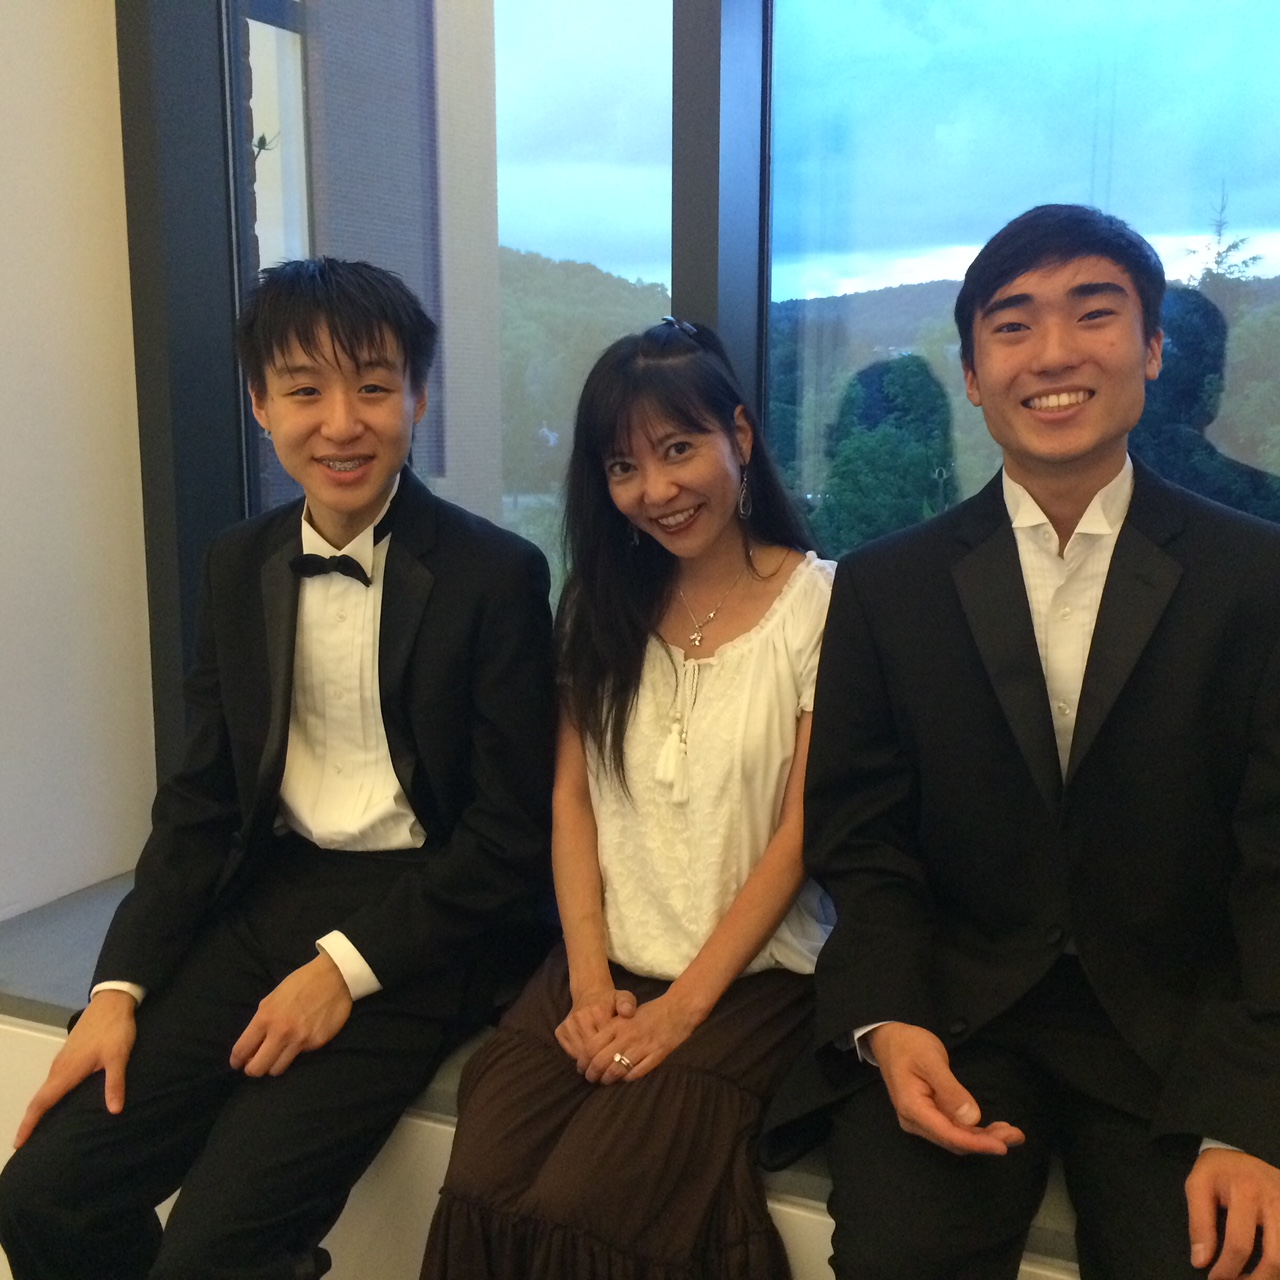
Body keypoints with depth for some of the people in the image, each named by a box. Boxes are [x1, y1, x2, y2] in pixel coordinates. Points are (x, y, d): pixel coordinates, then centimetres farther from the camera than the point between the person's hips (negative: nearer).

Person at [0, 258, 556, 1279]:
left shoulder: (496, 575, -11)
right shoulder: (240, 565, 7)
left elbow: (512, 836, -9)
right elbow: (203, 799, 9)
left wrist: (347, 964, -15)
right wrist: (121, 986, 0)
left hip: (417, 924, -5)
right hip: (270, 897, 5)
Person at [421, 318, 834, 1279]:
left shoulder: (818, 604, -5)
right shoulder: (603, 605, 9)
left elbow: (801, 828, -8)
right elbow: (572, 796, 6)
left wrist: (681, 1008, -11)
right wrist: (591, 982, -5)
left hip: (748, 977, -3)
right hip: (605, 970, 4)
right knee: (480, 1191, -17)